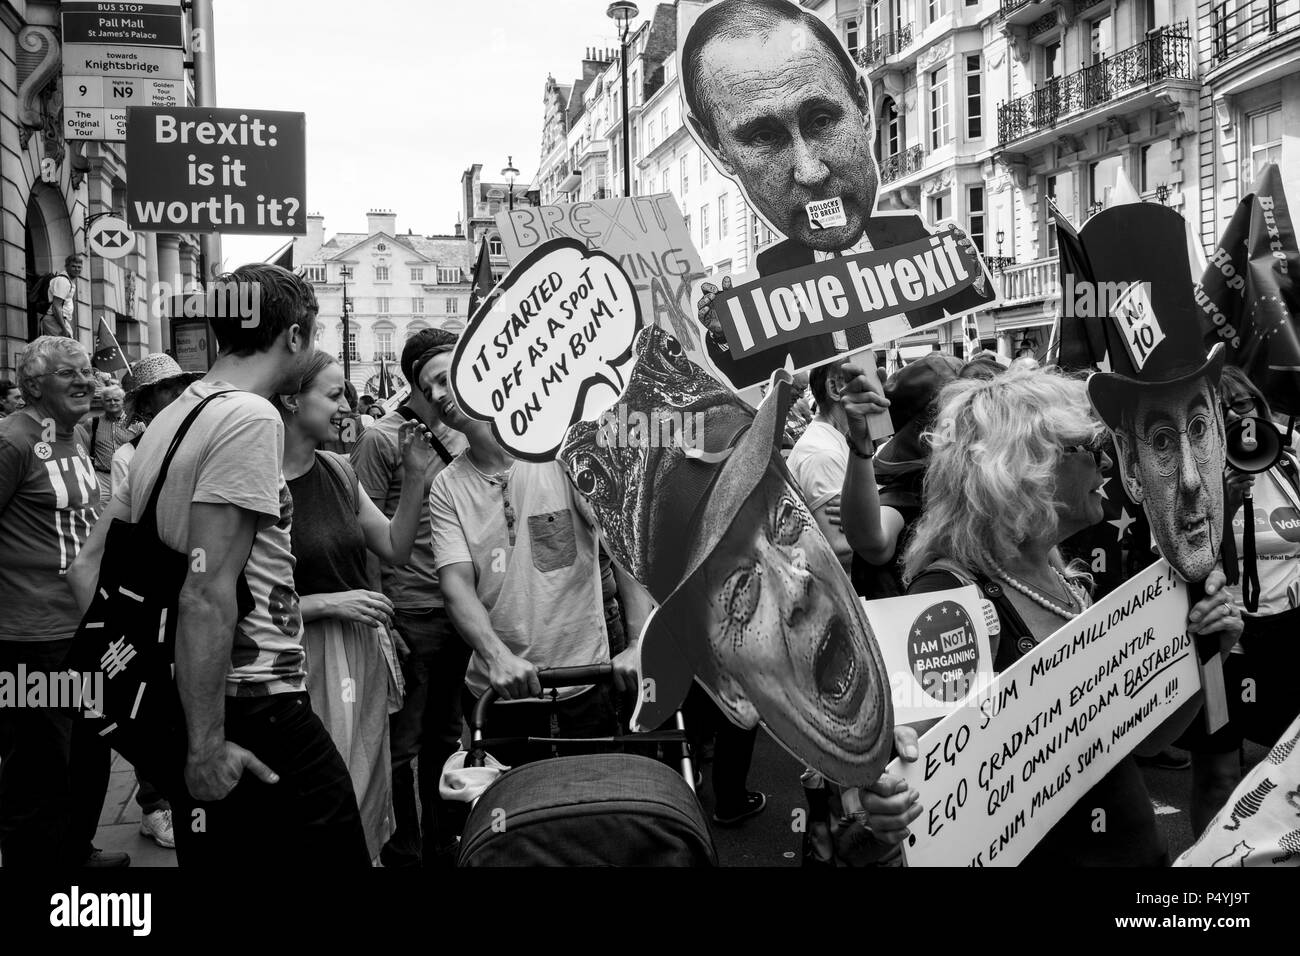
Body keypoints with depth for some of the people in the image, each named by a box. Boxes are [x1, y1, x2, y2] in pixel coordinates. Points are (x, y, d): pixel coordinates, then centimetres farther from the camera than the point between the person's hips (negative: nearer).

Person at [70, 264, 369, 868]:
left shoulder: (169, 419, 13)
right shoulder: (250, 417, -13)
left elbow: (88, 569, 15)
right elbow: (208, 592, -21)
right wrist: (206, 744, -18)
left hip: (174, 706, 9)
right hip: (255, 705, -9)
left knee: (214, 853, 17)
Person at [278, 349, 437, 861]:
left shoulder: (338, 470, 5)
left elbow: (395, 547, 11)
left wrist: (414, 476, 0)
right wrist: (329, 602, -17)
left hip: (364, 652, 7)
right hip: (302, 658, -7)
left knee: (367, 795, 17)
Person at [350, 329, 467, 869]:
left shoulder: (458, 438, 12)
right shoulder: (381, 439, -7)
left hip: (460, 611, 6)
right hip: (409, 615, -6)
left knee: (447, 738, 15)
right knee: (402, 744, 4)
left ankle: (443, 847, 27)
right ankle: (403, 854, 16)